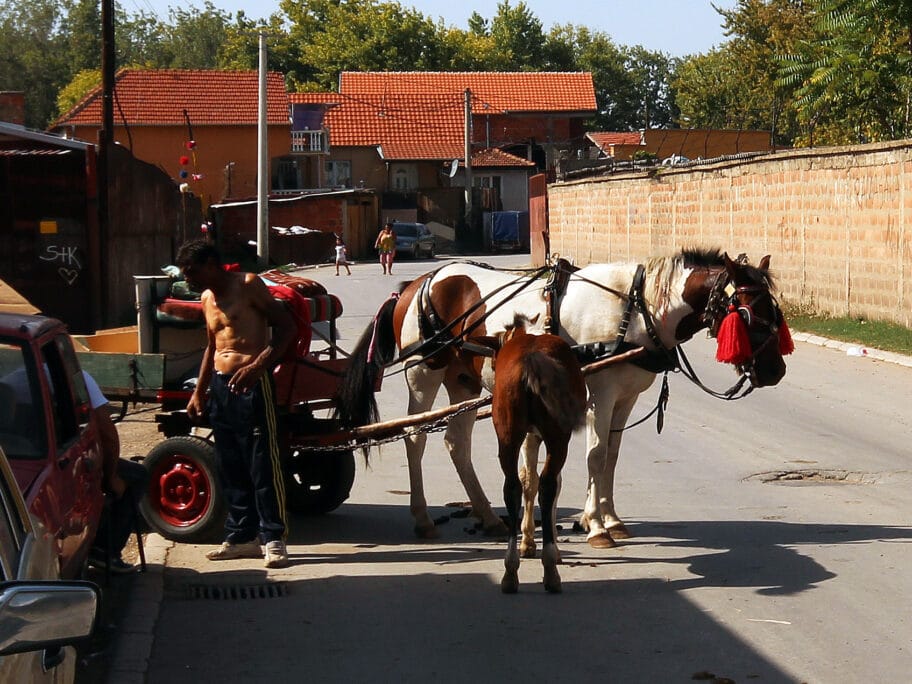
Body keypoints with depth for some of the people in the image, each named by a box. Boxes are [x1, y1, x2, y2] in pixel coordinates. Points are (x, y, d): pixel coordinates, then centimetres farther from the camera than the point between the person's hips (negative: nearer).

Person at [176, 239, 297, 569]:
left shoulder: (247, 285, -5)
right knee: (230, 467, 11)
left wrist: (258, 366, -21)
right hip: (220, 386, 8)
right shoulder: (207, 299, 18)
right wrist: (199, 391, 24)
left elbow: (286, 326, -11)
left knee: (262, 463, -7)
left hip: (251, 383, -8)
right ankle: (241, 536, 18)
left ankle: (273, 538, -3)